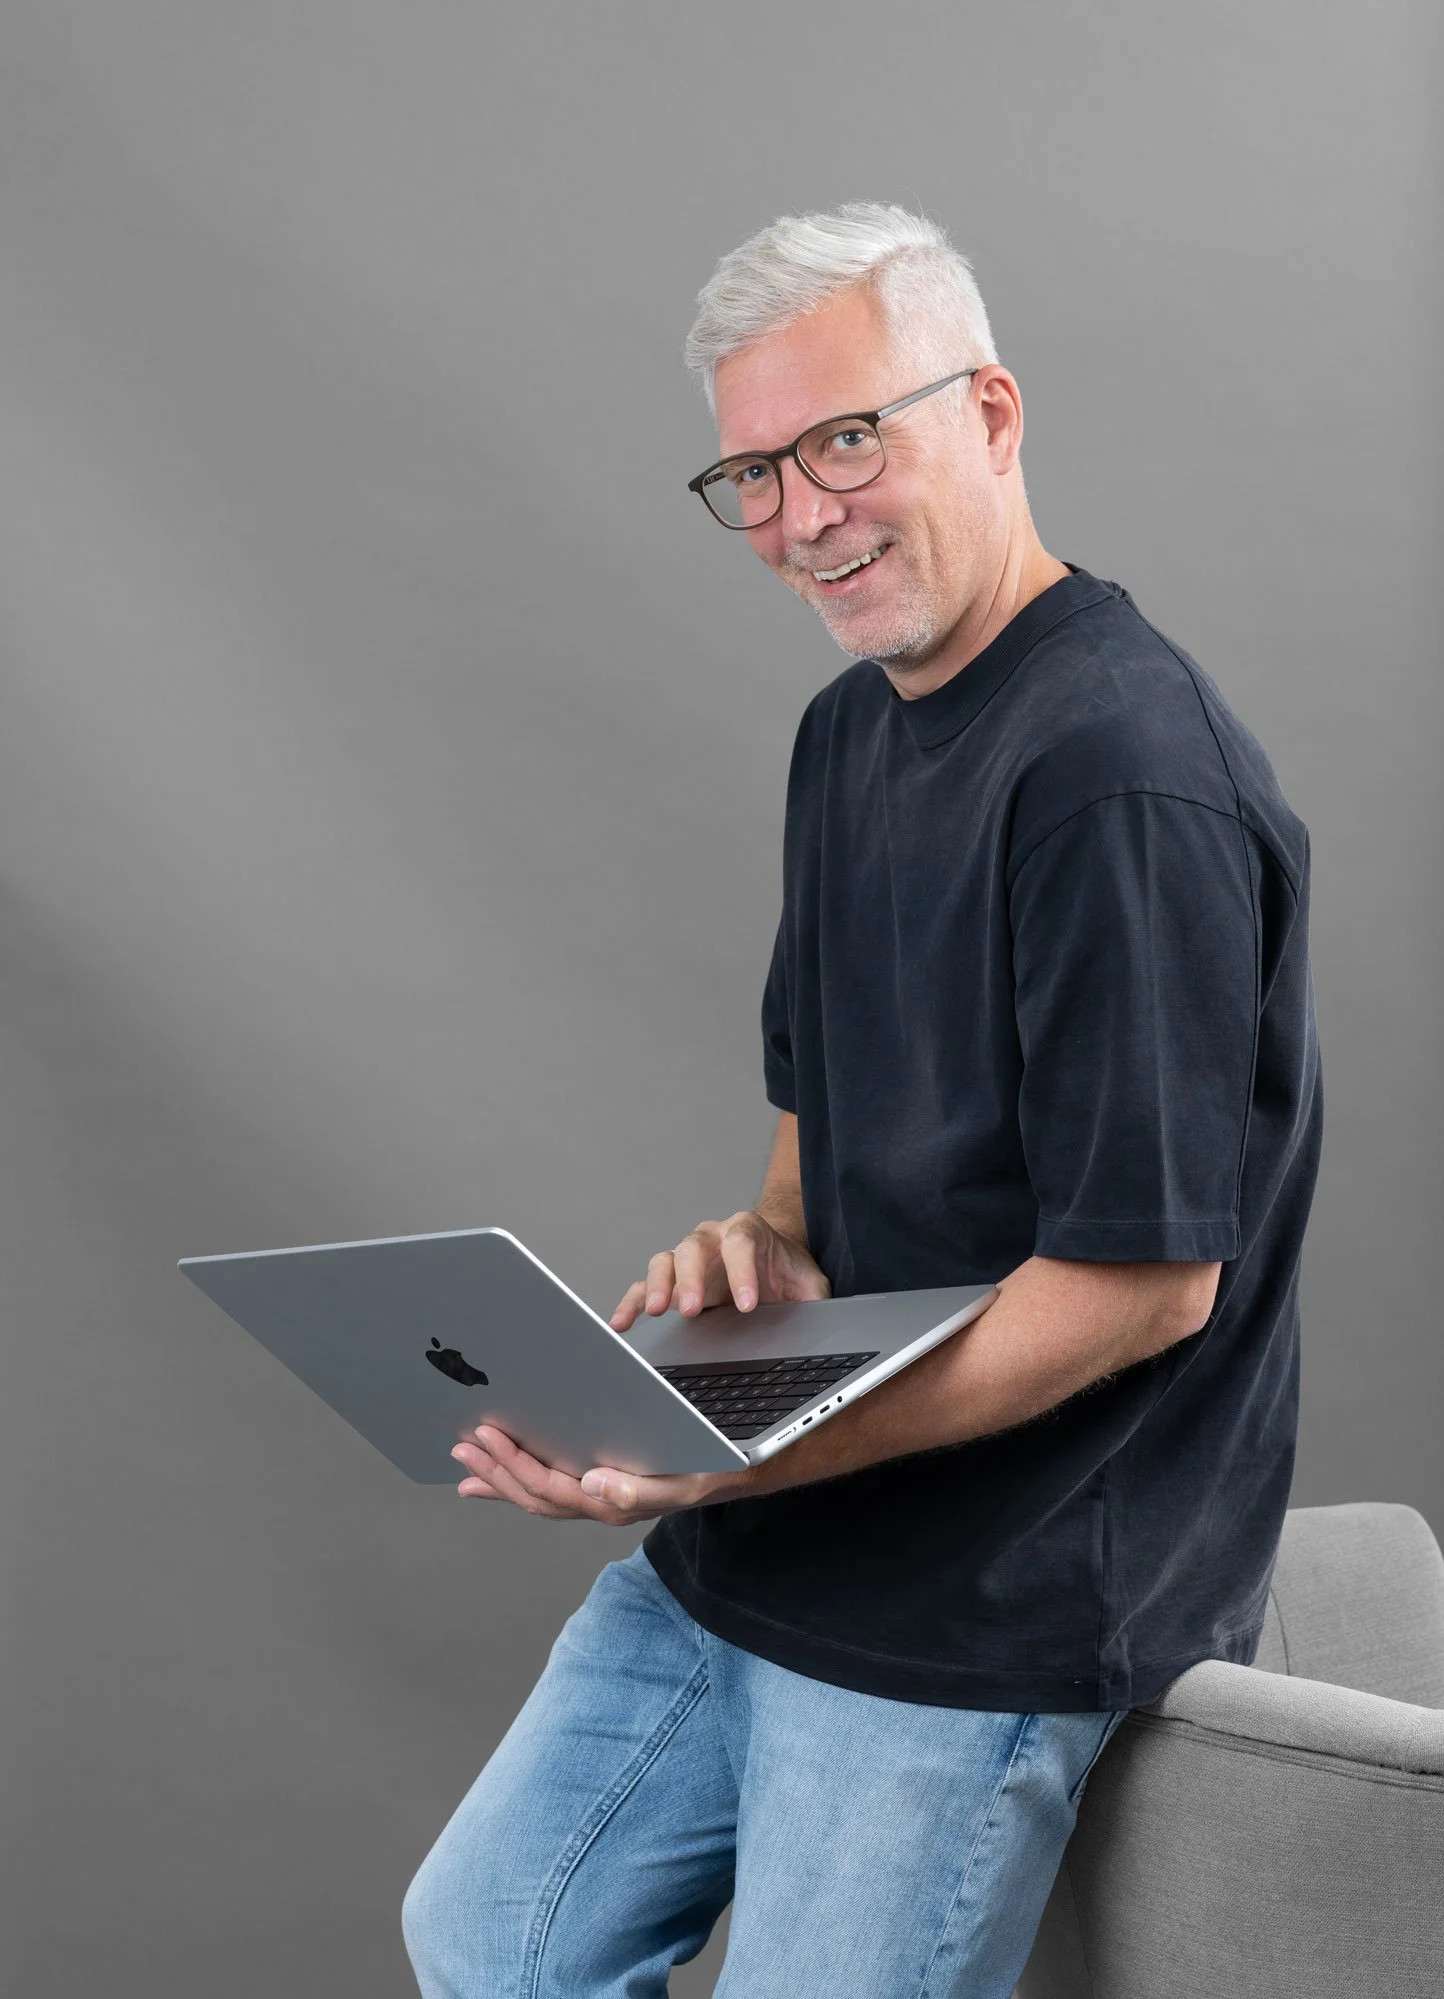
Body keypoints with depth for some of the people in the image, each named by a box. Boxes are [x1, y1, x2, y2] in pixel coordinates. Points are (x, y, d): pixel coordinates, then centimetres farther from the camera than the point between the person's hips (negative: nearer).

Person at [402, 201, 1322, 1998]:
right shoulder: (848, 730, 10)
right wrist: (769, 1241, -3)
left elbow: (1145, 1277, -22)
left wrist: (752, 1462, -24)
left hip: (991, 1610, -9)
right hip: (740, 1566, 9)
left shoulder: (1123, 773, -21)